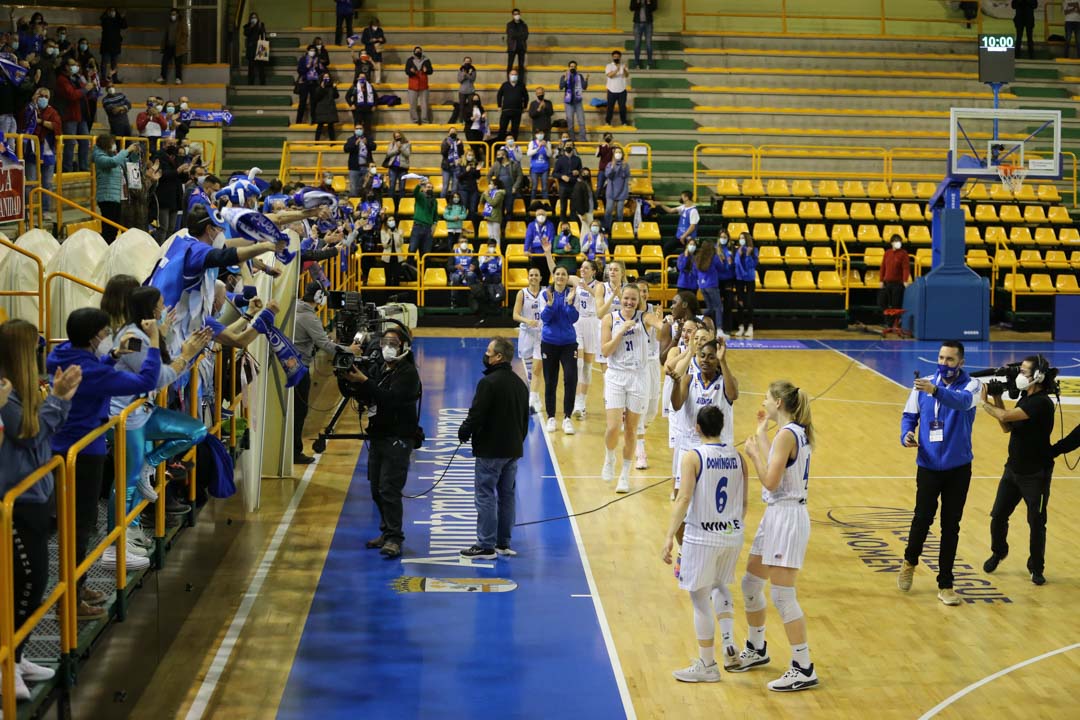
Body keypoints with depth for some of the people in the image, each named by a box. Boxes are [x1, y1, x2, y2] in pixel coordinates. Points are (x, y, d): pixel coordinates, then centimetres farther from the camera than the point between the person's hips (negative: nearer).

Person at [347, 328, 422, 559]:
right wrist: (353, 381, -3)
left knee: (389, 489, -13)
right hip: (378, 436, 8)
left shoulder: (408, 373, -8)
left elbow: (391, 398, -23)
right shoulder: (382, 370, 18)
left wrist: (364, 381, -25)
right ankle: (387, 531, 19)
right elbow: (367, 399, 13)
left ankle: (394, 538, -11)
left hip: (398, 439, -8)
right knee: (377, 489, 9)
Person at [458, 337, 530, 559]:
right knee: (507, 495, 14)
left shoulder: (489, 382, -18)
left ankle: (486, 546, -2)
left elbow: (476, 415, -19)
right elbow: (525, 419, 16)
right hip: (513, 449, 8)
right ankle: (503, 544, 19)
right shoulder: (520, 384, 10)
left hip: (490, 450, -8)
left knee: (486, 496, -3)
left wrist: (464, 432, -1)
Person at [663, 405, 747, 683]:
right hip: (732, 534, 5)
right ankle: (729, 640, 11)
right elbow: (744, 500, 7)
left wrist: (670, 537, -20)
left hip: (702, 537, -5)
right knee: (720, 586, 28)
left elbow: (684, 498, -19)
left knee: (700, 599, 7)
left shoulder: (693, 457, -11)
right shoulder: (737, 456, 2)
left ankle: (707, 665, 14)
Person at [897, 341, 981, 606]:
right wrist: (906, 434, -15)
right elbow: (910, 415, 7)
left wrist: (936, 391, -48)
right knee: (922, 518, -1)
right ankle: (910, 562, 29)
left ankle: (945, 585, 14)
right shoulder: (923, 385, 0)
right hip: (928, 466, 1)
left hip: (958, 468, -1)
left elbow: (962, 401, -30)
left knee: (951, 526, 4)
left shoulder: (970, 385, -7)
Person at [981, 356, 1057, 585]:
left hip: (1036, 474, -8)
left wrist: (985, 402, -12)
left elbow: (1005, 416, -28)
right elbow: (1006, 427, 9)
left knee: (1036, 523, 4)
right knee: (998, 516, 10)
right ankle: (998, 552, 34)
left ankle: (1036, 568, 19)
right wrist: (997, 400, 1)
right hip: (1013, 469, 8)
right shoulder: (1025, 399, 5)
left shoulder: (1041, 403, -23)